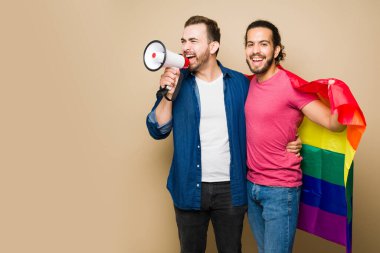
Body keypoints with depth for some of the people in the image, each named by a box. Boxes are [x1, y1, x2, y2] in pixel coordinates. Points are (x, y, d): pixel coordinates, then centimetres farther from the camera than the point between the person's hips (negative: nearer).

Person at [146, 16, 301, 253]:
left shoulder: (240, 82, -1)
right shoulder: (176, 81, -1)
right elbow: (158, 131, -5)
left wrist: (288, 142, -7)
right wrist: (168, 94, -19)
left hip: (231, 188, 0)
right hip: (189, 187, 0)